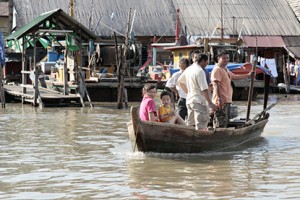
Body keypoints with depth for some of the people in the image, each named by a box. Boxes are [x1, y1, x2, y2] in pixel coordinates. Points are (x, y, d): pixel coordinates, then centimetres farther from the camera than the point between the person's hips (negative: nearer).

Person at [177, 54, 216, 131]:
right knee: (201, 127, -10)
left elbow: (180, 81, 25)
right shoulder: (200, 71, -15)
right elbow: (204, 89, -20)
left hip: (189, 100, 9)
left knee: (190, 126, 13)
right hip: (199, 101, -9)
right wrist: (210, 103, -20)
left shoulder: (188, 69, 11)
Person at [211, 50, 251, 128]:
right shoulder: (217, 69, -13)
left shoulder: (225, 70, 19)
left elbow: (235, 77, 35)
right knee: (220, 124, -11)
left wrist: (248, 75, 38)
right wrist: (219, 98, -32)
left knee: (225, 123, 17)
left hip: (227, 101, 11)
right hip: (221, 102, -11)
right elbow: (216, 85, -23)